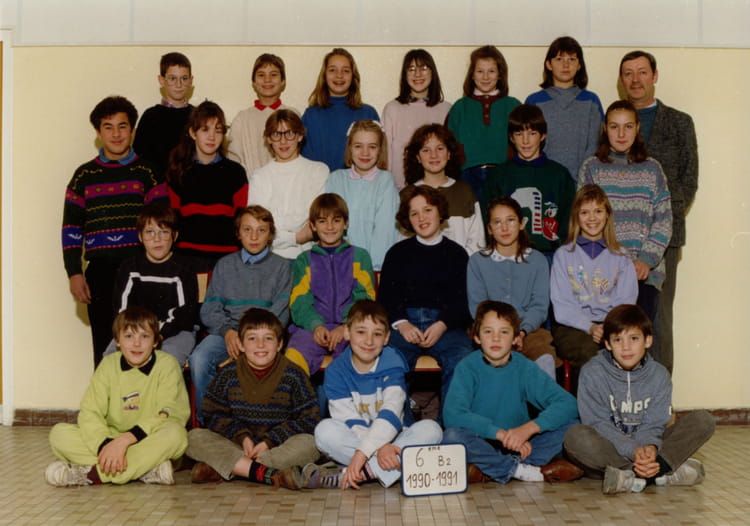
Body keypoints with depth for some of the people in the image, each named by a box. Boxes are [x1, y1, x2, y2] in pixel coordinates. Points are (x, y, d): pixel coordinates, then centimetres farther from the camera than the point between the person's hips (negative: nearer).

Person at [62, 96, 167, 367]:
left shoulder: (147, 172, 8)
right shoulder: (84, 176, 12)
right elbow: (71, 229, 10)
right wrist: (74, 273, 1)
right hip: (100, 273, 1)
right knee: (105, 348, 1)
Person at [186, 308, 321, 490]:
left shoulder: (293, 375, 0)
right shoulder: (228, 373, 5)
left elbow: (310, 419, -4)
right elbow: (211, 415, 5)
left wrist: (270, 441, -13)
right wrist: (241, 436, -12)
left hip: (278, 447, -1)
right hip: (236, 446, 1)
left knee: (309, 444, -31)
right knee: (194, 437, -21)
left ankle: (220, 469, -31)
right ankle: (268, 473, -34)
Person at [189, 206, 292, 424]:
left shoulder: (281, 266, 14)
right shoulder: (225, 265, 21)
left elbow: (280, 312, 2)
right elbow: (209, 309, 11)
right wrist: (227, 331, -10)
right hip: (225, 332, 2)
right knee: (199, 358, -29)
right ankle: (206, 422, -14)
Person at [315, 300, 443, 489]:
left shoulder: (392, 365, -8)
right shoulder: (336, 371, -6)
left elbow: (391, 413, -21)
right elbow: (350, 422, -13)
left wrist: (362, 452, -33)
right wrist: (379, 449, -31)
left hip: (391, 438, 1)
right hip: (354, 440, 0)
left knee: (431, 429, -25)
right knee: (325, 430, -28)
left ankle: (366, 472, -31)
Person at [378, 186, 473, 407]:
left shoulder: (456, 253, 19)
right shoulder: (398, 253, 22)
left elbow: (462, 299, 9)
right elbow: (386, 296, 12)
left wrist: (442, 326, -10)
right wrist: (401, 324, -8)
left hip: (446, 324, 0)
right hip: (404, 322, 0)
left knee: (462, 360, -32)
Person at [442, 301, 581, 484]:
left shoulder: (524, 368, -3)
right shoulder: (468, 367, -8)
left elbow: (568, 403, -12)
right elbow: (452, 415, -21)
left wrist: (529, 428, -26)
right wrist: (500, 433, -28)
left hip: (519, 446, 3)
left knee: (572, 426, -16)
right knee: (452, 436, -32)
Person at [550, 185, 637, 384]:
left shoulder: (620, 256, 16)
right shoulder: (563, 255, 10)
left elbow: (626, 300, 8)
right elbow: (562, 305, 1)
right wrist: (589, 327, -14)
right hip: (572, 327, -2)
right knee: (588, 353, -34)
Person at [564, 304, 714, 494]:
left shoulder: (658, 375, 1)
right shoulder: (592, 373, -9)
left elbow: (653, 425, -5)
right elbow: (598, 424, -15)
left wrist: (649, 447, -29)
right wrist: (633, 451, -30)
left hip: (644, 445, 3)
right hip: (608, 449, -3)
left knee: (703, 420, -12)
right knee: (576, 437, -35)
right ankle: (666, 470, -35)